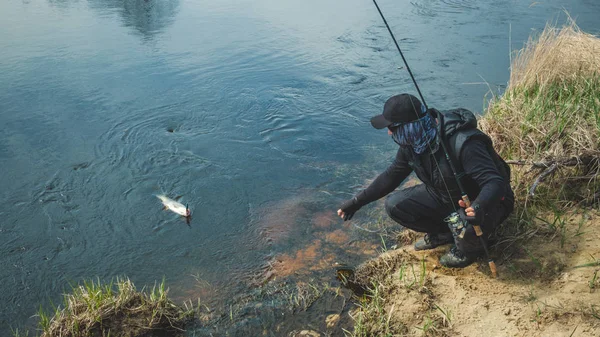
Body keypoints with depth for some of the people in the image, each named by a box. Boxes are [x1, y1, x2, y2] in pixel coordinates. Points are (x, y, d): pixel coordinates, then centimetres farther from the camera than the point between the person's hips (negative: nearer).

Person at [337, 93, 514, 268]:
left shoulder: (462, 142, -35)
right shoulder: (412, 140, -12)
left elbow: (495, 183, -39)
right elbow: (392, 175, 3)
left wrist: (480, 208, -62)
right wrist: (357, 201, 0)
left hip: (486, 201, -6)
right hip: (444, 197, 7)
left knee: (466, 228, -40)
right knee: (394, 204, -10)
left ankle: (471, 247, 0)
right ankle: (443, 232, 12)